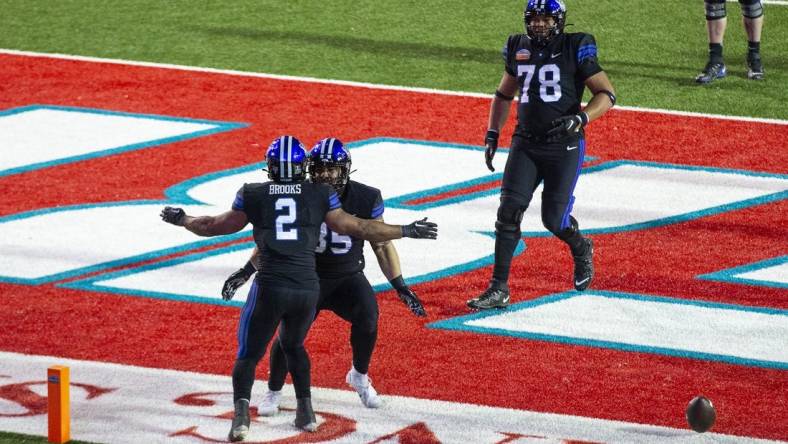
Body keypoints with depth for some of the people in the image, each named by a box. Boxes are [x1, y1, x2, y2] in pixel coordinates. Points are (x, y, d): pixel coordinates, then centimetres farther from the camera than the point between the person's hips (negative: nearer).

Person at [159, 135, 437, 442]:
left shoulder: (253, 195, 8)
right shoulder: (320, 196, 8)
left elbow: (218, 226, 21)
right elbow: (357, 228, 11)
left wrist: (182, 220, 40)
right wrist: (407, 231, 22)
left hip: (269, 289, -2)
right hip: (308, 289, 2)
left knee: (248, 355, 10)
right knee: (294, 345, 30)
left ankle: (241, 413, -14)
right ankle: (306, 411, 25)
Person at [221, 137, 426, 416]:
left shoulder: (366, 199, -11)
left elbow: (382, 244, -1)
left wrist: (400, 286, -4)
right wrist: (247, 270, -7)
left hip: (348, 278, 1)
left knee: (367, 317, -25)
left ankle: (360, 377, 3)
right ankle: (273, 392, 13)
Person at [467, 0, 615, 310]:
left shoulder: (575, 49, -7)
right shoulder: (519, 49, 7)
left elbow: (607, 94, -7)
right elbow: (504, 94, 21)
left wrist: (580, 118, -23)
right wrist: (492, 133, 12)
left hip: (565, 145, -4)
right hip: (526, 143, 4)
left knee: (554, 219, -3)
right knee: (508, 211, -8)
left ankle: (581, 249, 34)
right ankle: (499, 289, -4)